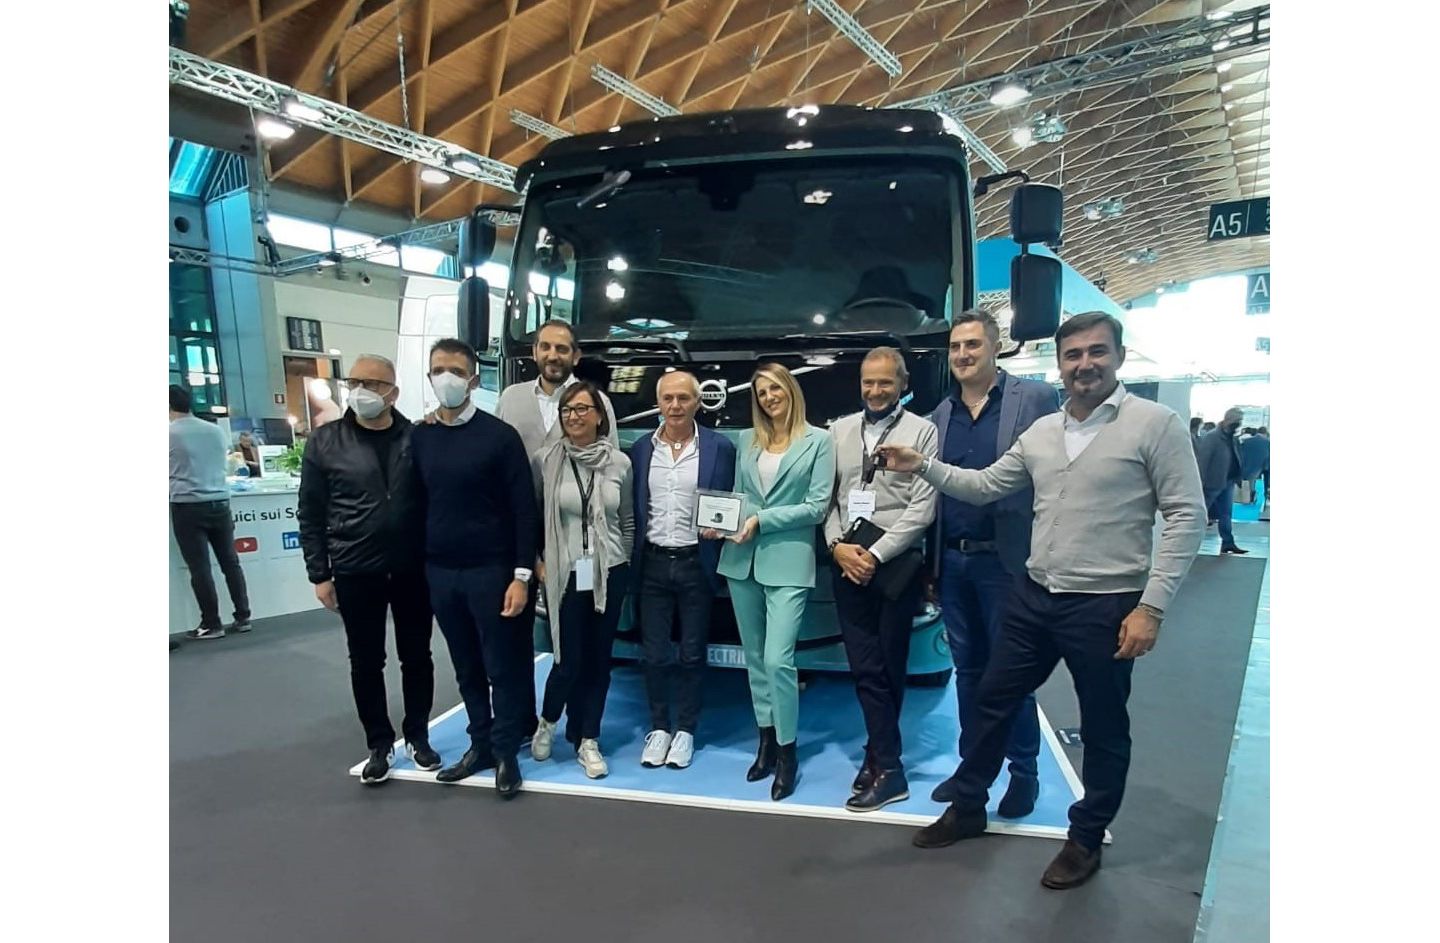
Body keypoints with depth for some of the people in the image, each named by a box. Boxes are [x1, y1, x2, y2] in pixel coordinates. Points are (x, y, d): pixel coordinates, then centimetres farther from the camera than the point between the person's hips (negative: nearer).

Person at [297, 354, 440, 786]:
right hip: (355, 573, 0)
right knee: (366, 662, 11)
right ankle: (379, 744, 27)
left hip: (413, 570, 1)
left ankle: (417, 736, 29)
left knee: (417, 656, 12)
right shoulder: (326, 442, -2)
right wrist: (320, 574, -3)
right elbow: (311, 514, 0)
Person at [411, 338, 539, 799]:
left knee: (503, 667, 5)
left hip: (490, 570, -4)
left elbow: (524, 509, -9)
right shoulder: (419, 437, 5)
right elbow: (418, 502, 10)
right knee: (467, 668, 15)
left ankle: (506, 753, 19)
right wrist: (419, 565, 7)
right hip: (439, 573, 4)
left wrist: (521, 575, -12)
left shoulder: (499, 435, -8)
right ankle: (480, 744, 30)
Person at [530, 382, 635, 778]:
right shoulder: (546, 461, -5)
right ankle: (548, 720, 32)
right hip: (565, 575, -2)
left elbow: (628, 519, 9)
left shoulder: (619, 462, -1)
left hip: (610, 574, 2)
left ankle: (587, 740, 26)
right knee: (569, 661, 1)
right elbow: (531, 516, 3)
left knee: (599, 660, 9)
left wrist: (622, 561, 7)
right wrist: (539, 562, -3)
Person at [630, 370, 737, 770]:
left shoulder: (720, 447, -5)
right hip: (653, 563, 2)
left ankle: (685, 730, 27)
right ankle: (659, 727, 28)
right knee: (654, 654, 10)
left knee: (692, 653, 11)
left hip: (696, 563, -2)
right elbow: (634, 509, 6)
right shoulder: (640, 448, 3)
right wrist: (633, 560, 2)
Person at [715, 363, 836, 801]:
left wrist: (762, 520, -13)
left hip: (788, 561, -5)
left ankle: (787, 751, 8)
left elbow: (817, 506, -6)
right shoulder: (747, 440, 13)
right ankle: (766, 740, 26)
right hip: (742, 560, 5)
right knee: (754, 657, 12)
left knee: (778, 659, -10)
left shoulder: (818, 441, 0)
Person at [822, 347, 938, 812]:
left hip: (897, 563, -3)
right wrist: (838, 546, -5)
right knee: (865, 668, 5)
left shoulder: (921, 431, -2)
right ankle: (887, 765, 16)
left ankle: (879, 756, 20)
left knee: (888, 666, 6)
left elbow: (922, 509, -9)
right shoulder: (840, 430, 12)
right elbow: (827, 496, 9)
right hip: (847, 562, 4)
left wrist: (876, 554, -12)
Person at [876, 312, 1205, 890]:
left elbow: (1186, 515, -11)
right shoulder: (1041, 432, 8)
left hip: (1105, 605, -5)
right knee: (992, 702, 14)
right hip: (1034, 596, 6)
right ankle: (967, 808, 33)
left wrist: (1151, 606, -16)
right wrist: (922, 467, -3)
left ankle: (1086, 839, 34)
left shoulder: (1155, 423, -9)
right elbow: (985, 485, 11)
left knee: (1103, 729, 12)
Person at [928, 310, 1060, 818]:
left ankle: (1024, 773, 22)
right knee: (968, 669, 15)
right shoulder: (941, 416, 10)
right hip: (952, 561, 5)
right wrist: (933, 562, 7)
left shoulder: (1036, 398, -4)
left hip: (1005, 560, -5)